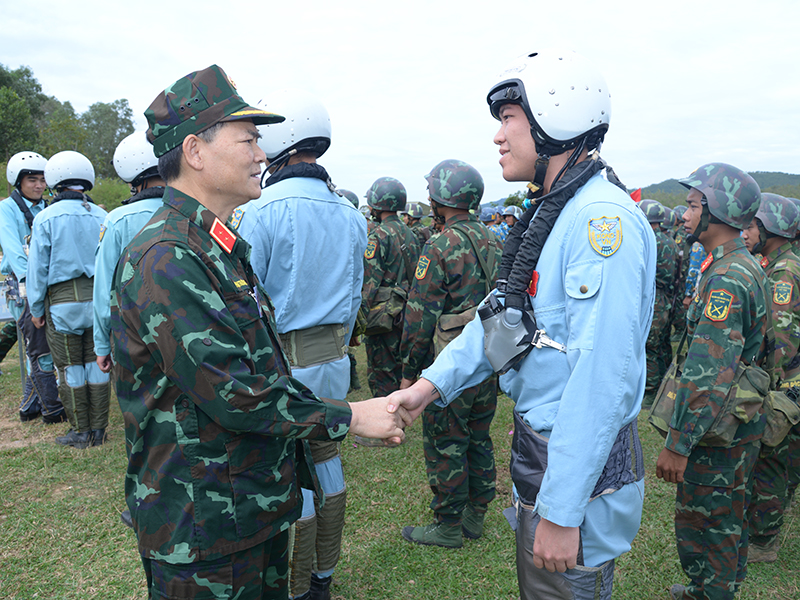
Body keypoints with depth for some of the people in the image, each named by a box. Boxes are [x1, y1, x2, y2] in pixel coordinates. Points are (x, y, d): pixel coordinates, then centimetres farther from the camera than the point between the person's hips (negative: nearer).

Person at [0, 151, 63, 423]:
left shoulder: (46, 209, 16)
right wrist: (30, 279, -25)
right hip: (22, 287, -6)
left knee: (39, 349, 11)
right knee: (40, 348, -5)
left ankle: (30, 406, 22)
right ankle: (53, 410, 3)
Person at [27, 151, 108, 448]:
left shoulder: (46, 218, -7)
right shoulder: (101, 216, 2)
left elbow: (38, 267, -4)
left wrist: (36, 308, 6)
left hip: (63, 300, -3)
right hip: (99, 297, 3)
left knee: (70, 367, 7)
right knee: (96, 362, 11)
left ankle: (81, 432, 15)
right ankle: (98, 429, 18)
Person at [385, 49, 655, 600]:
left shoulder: (603, 219, -24)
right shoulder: (549, 214, 11)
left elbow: (605, 375, -29)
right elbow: (502, 314, 11)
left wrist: (560, 511, -26)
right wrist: (434, 381, 2)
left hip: (580, 467, -9)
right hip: (539, 447, 9)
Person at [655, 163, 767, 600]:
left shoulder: (725, 279, -25)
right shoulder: (747, 267, 9)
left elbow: (709, 372, -30)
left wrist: (678, 445, -26)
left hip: (717, 429, -10)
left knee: (702, 523, 5)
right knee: (729, 515, 24)